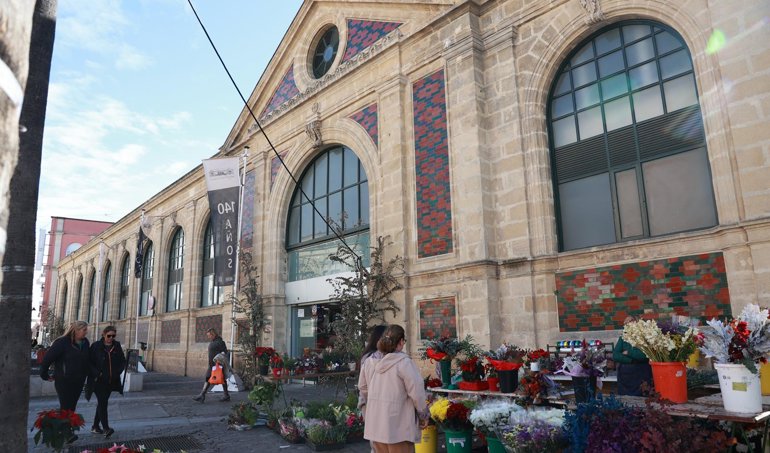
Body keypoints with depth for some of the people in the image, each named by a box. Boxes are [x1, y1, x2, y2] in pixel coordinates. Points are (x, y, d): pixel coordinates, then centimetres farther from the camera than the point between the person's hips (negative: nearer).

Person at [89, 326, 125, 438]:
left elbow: (123, 361, 10)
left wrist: (118, 372, -4)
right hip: (99, 380, -4)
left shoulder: (117, 346, 5)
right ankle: (105, 428, -12)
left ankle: (95, 426, 23)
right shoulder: (96, 346, -5)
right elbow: (90, 362, -5)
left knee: (102, 403, 12)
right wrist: (97, 374, -16)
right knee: (102, 403, -10)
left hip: (111, 381, 4)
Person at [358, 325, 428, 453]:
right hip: (398, 426, -6)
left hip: (375, 424, 6)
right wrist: (423, 415, 0)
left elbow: (363, 387, 14)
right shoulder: (404, 362, -17)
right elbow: (417, 393, -14)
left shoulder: (369, 362, 2)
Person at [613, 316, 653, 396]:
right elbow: (615, 356, -3)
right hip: (624, 377, 3)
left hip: (642, 379, -3)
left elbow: (645, 355, -17)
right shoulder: (622, 339, 9)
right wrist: (633, 360, -12)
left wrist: (628, 353, -10)